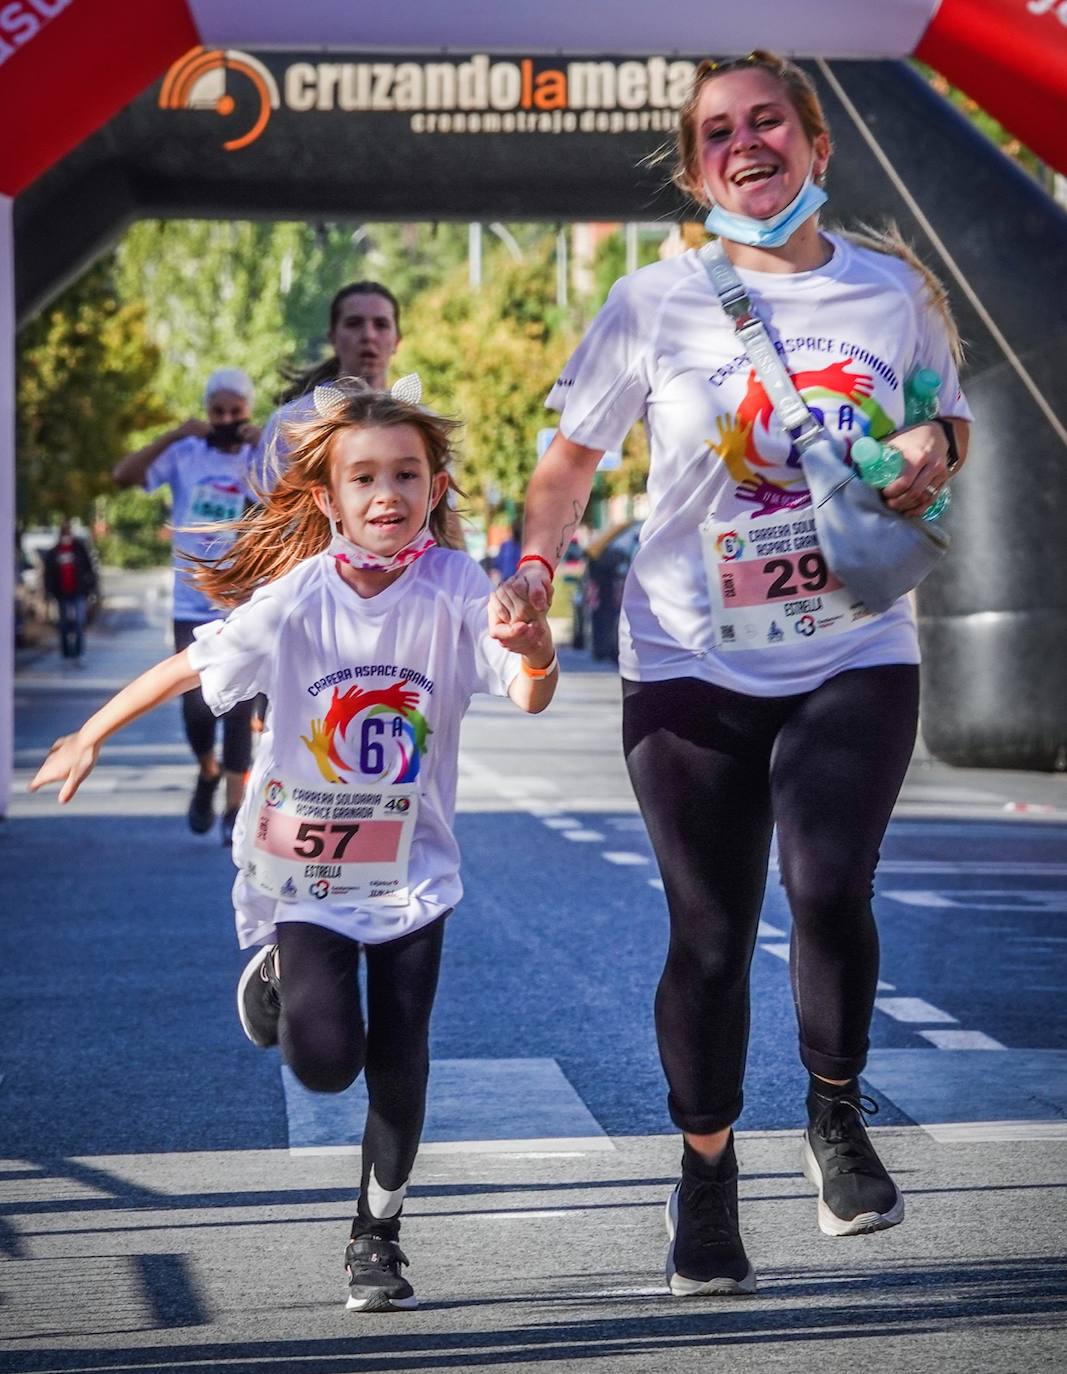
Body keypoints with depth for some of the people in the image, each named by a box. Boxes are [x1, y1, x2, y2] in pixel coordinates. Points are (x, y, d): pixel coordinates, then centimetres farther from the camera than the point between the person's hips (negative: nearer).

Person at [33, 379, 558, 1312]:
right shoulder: (290, 603, -15)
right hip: (303, 868, -1)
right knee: (326, 1059, -12)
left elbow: (531, 698, -23)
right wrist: (91, 737, 4)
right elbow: (191, 667, -2)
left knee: (399, 1060, -2)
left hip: (409, 868, 1)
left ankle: (378, 1236, 20)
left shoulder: (454, 588, -14)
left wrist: (535, 652, -45)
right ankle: (279, 974, 24)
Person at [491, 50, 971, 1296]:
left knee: (828, 885, -21)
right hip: (691, 664, 0)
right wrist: (536, 565, -10)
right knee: (710, 936, 3)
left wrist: (936, 446, -7)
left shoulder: (896, 289, 3)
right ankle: (707, 1176, 25)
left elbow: (947, 422, 17)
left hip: (854, 655, 0)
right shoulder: (655, 303, -1)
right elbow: (573, 454, 7)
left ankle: (837, 1114, 7)